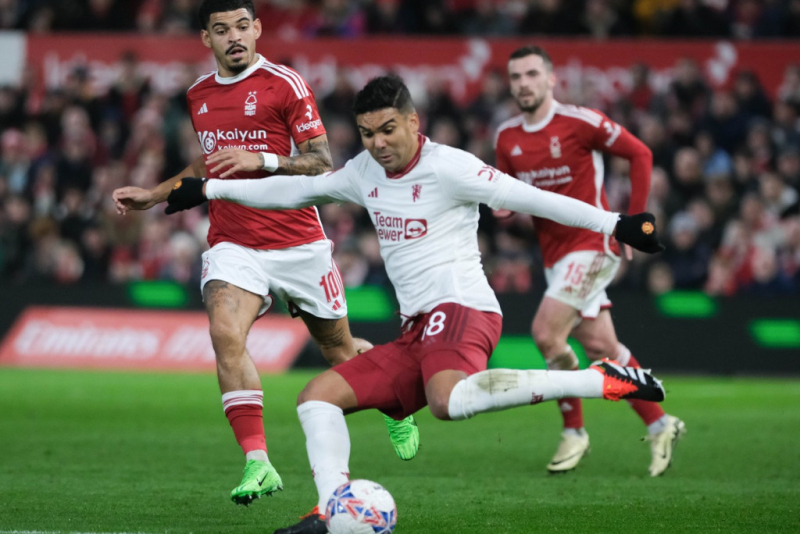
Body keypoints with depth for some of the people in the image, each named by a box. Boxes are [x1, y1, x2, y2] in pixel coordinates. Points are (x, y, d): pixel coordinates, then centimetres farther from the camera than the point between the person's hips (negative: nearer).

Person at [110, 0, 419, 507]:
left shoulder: (285, 85, -7)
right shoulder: (200, 95, 11)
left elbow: (323, 163, -11)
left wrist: (262, 160, -25)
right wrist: (155, 195, 22)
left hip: (298, 243, -3)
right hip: (232, 244, 3)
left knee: (339, 347, 11)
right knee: (226, 335, -24)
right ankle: (258, 463, -25)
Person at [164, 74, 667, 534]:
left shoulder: (447, 167, -7)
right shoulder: (365, 173, 16)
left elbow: (530, 198, -10)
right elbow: (296, 189, 29)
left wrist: (613, 223, -17)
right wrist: (209, 190, 32)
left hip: (461, 307, -8)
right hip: (417, 330, 8)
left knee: (451, 401, -39)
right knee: (317, 397, 3)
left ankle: (605, 380, -35)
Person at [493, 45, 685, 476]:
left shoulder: (580, 122, -12)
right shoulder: (506, 137, 6)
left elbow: (639, 154, -4)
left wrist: (634, 221, -6)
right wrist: (503, 208, -9)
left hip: (591, 245, -6)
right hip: (554, 253, 6)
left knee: (546, 332, -18)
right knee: (599, 345, 6)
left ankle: (574, 432, -3)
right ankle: (659, 425, 19)